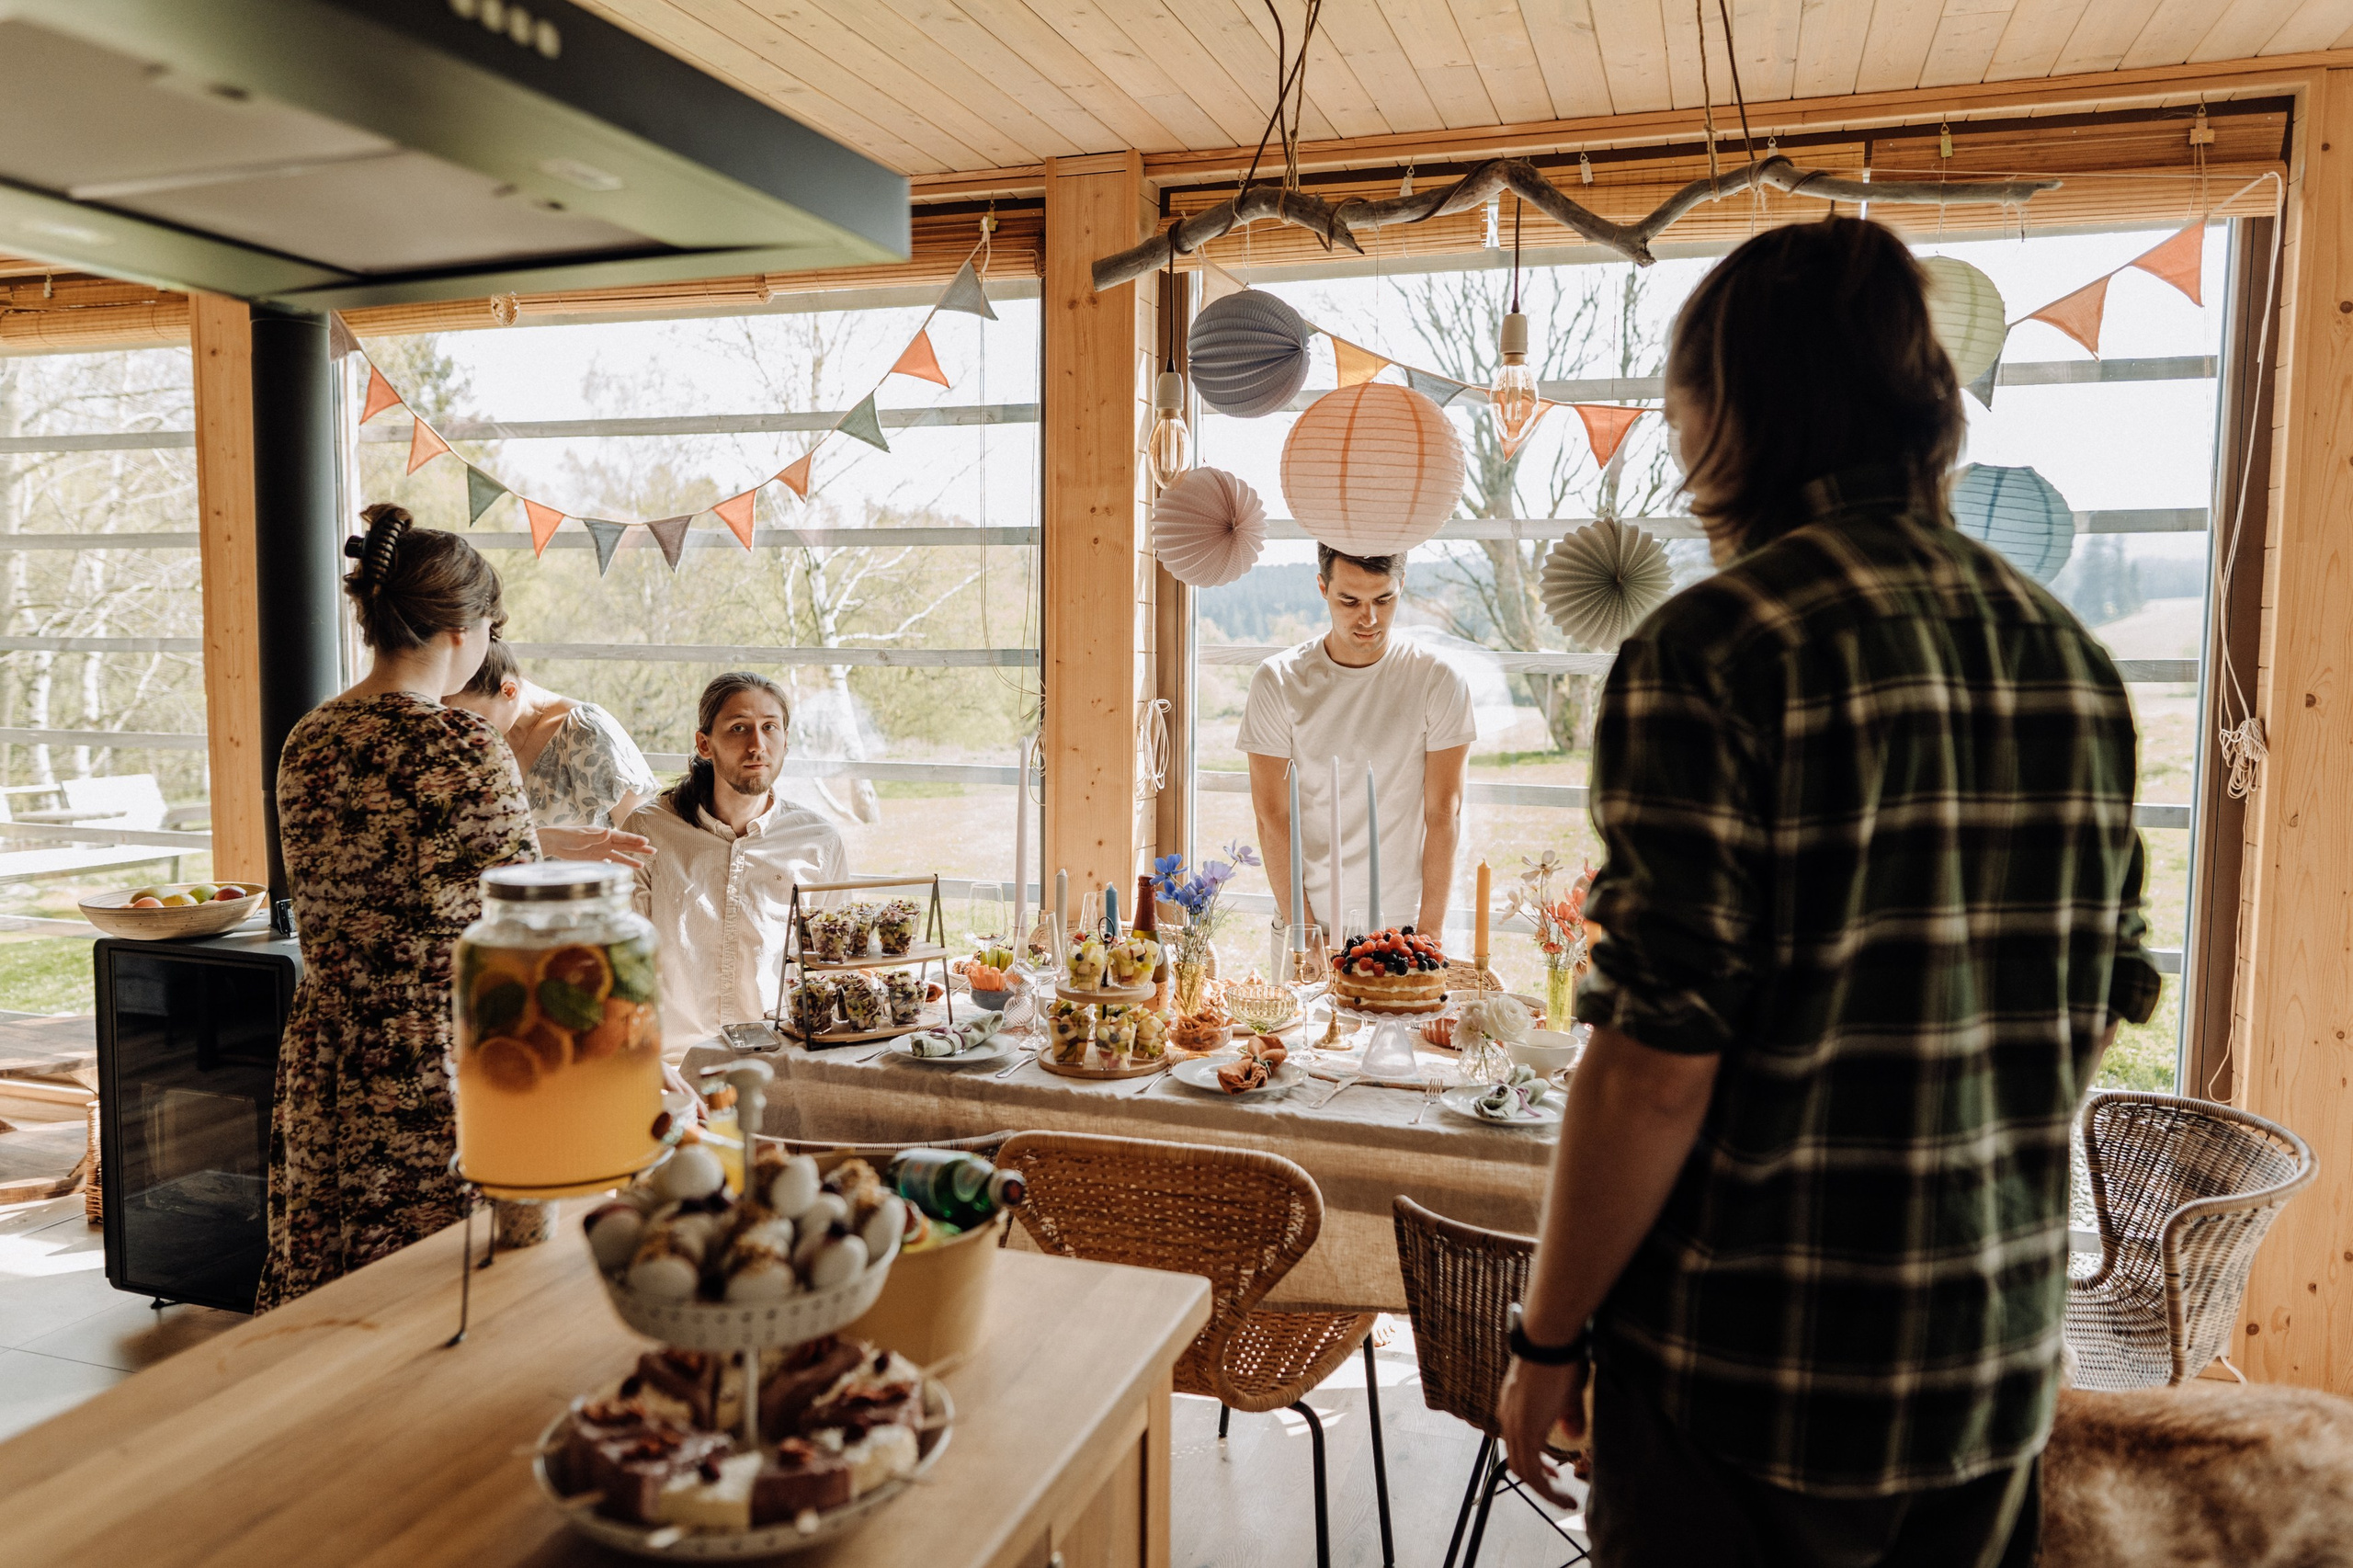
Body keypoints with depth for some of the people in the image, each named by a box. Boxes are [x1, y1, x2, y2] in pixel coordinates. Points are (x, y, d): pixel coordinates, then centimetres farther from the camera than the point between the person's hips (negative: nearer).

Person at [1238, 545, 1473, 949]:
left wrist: (1429, 931, -10)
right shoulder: (1278, 682, -3)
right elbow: (1272, 817, -4)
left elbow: (1443, 814, -4)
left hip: (1404, 923, 0)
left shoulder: (1440, 681, -3)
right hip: (1305, 920, 0)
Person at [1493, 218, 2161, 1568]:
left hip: (1756, 1369, -6)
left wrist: (1549, 1338, -9)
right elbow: (2105, 1009, 10)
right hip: (2001, 1372, 7)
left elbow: (1658, 1062, -21)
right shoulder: (2071, 657, 3)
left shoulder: (1718, 651, -19)